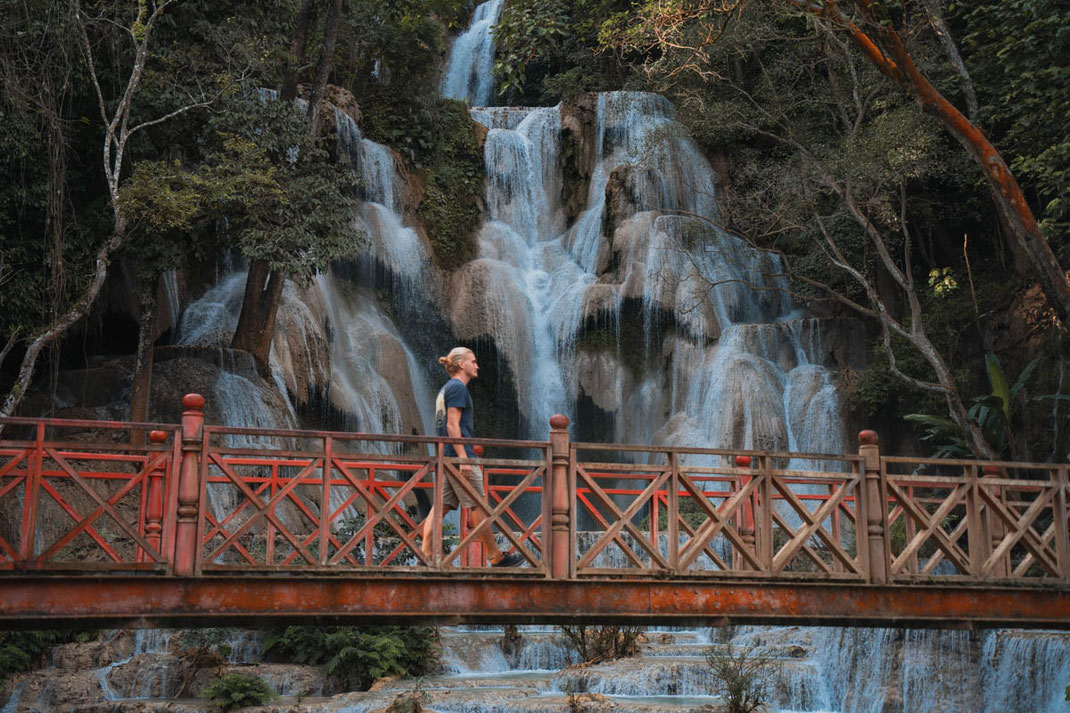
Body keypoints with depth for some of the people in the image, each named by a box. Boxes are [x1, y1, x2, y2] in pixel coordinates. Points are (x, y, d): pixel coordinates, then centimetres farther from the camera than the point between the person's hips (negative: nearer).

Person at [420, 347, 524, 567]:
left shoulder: (446, 389, 20)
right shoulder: (458, 387, -9)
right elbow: (452, 426, -17)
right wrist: (464, 459, -21)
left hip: (447, 457, 10)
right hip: (459, 454, -10)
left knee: (442, 506, 4)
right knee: (477, 507, -1)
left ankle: (426, 552, -2)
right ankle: (496, 557, 7)